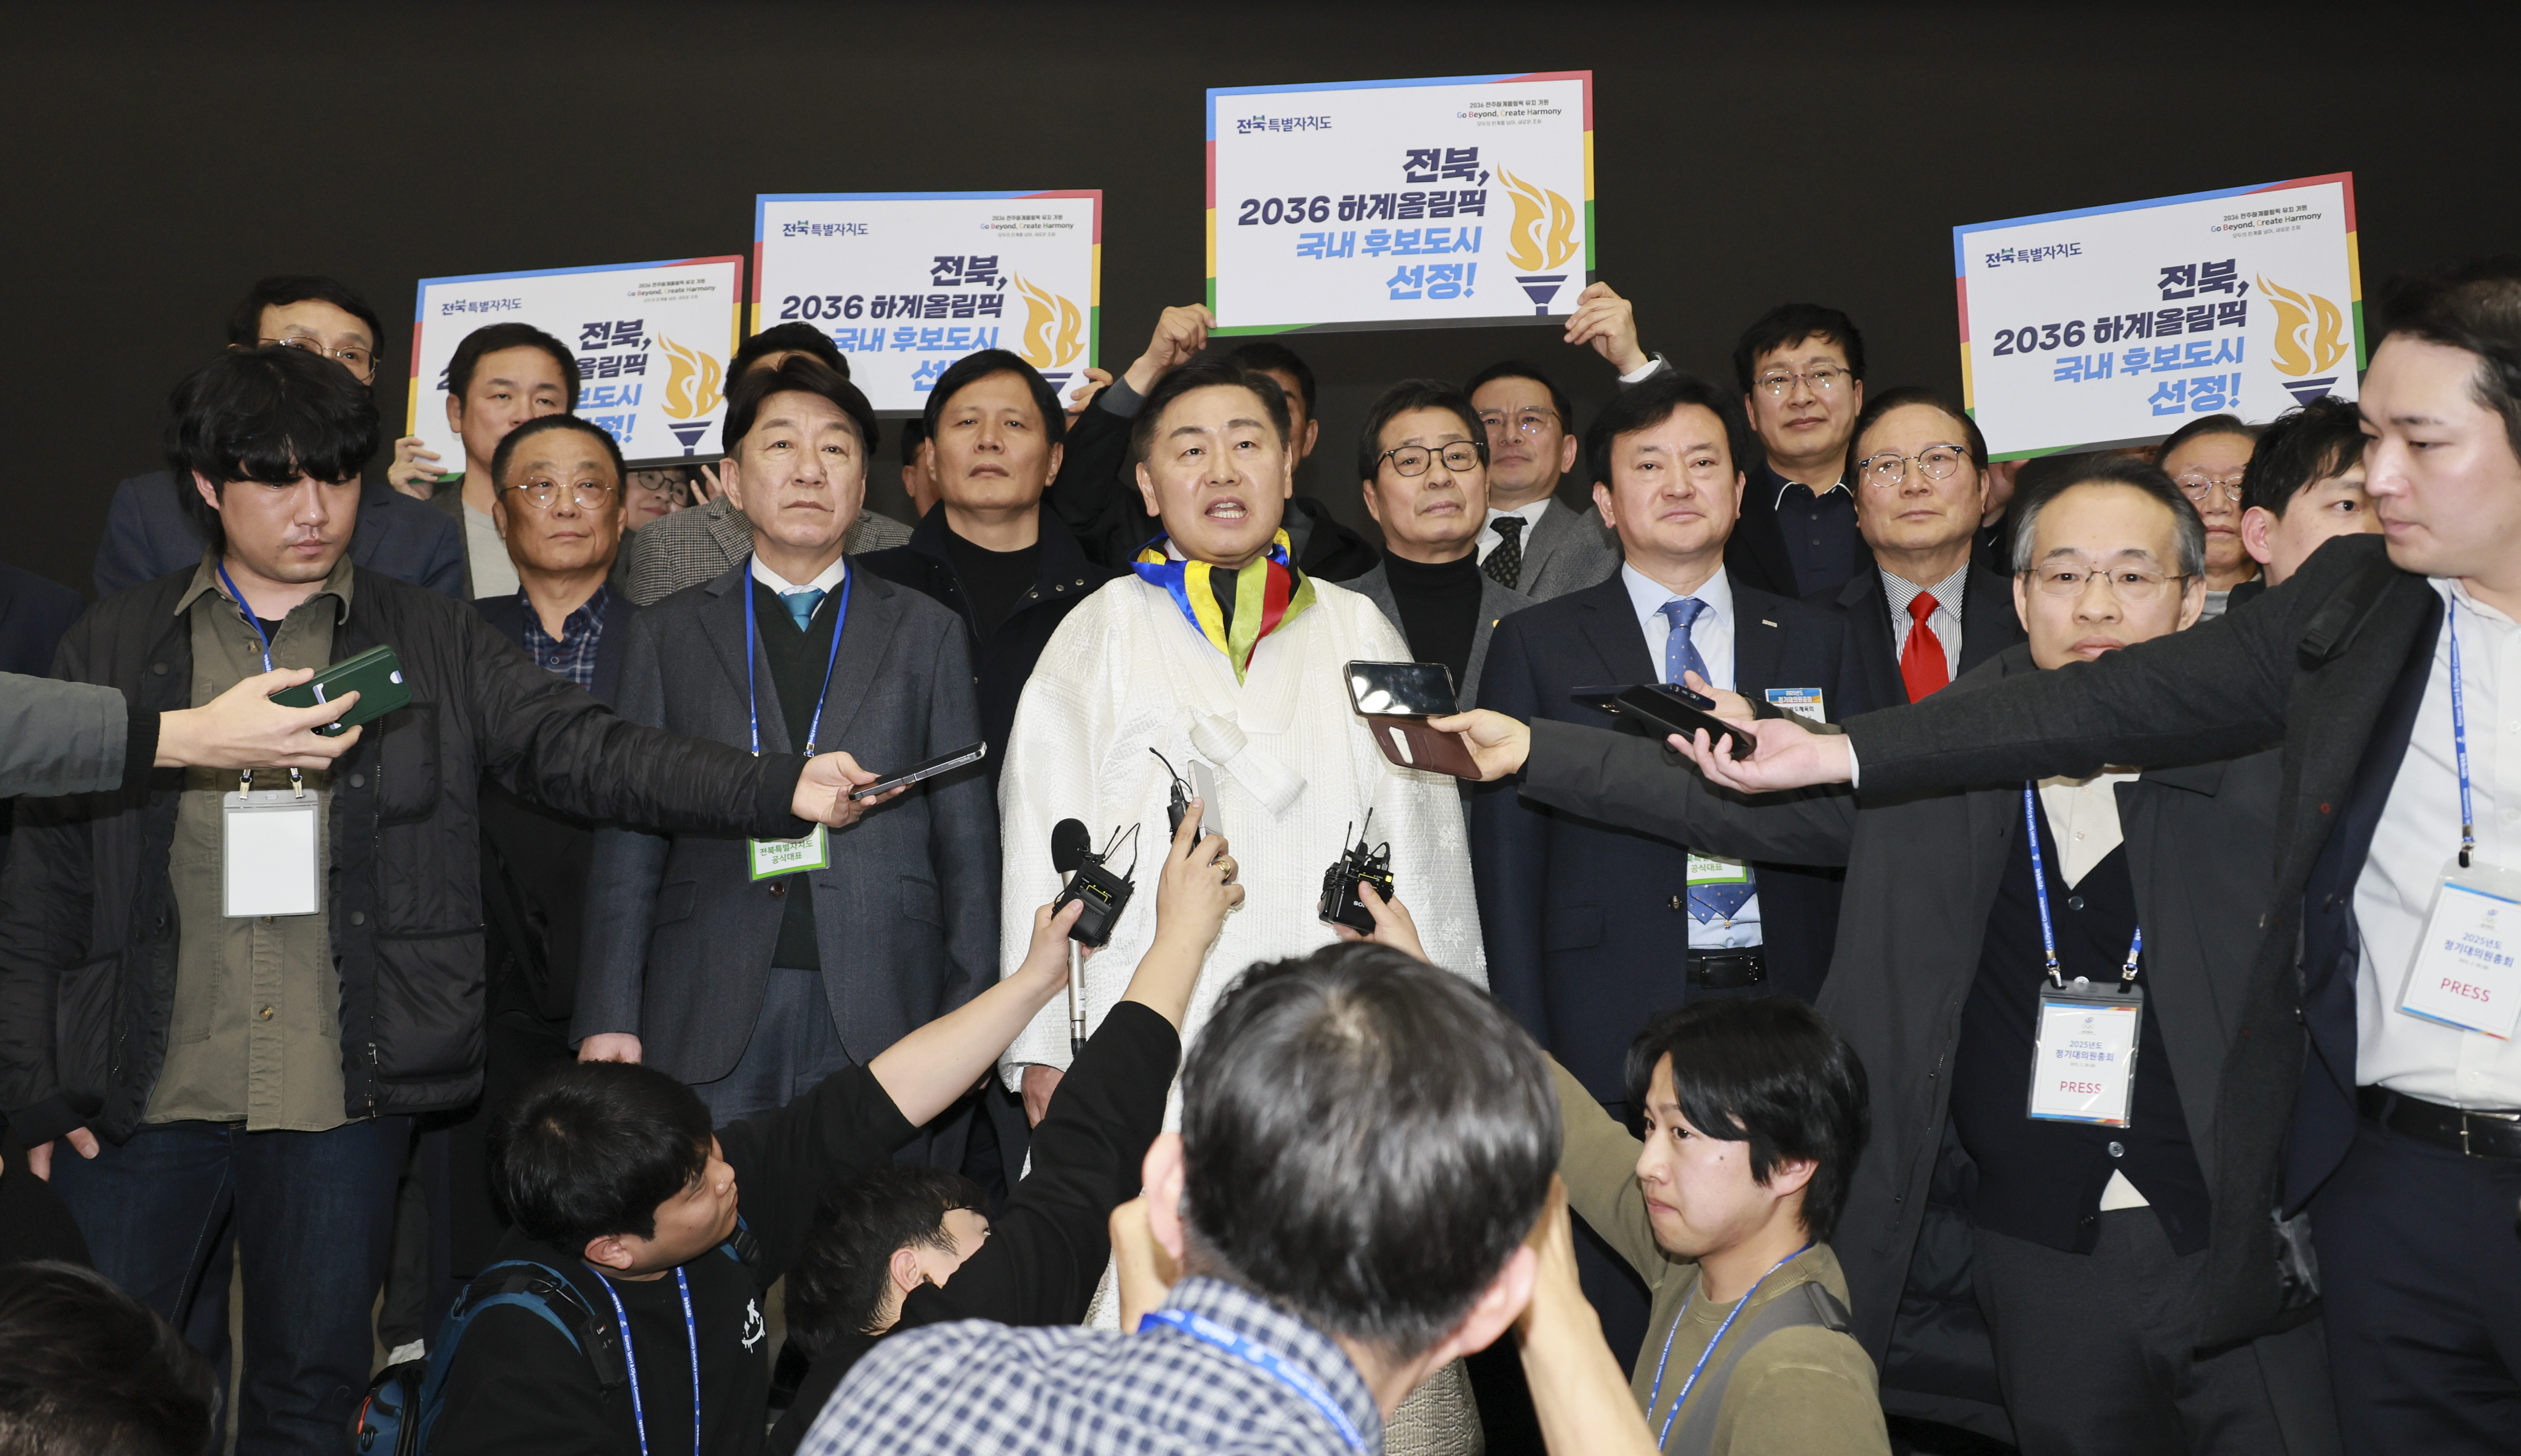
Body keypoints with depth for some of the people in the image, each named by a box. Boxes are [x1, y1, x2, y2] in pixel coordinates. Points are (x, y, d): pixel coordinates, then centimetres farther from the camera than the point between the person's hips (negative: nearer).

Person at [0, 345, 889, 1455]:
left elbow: (581, 749, -6)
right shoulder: (115, 649, 7)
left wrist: (782, 789, -21)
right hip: (144, 1105, 1)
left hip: (343, 1099, 0)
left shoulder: (430, 646, 6)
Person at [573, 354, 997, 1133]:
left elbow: (967, 840, 10)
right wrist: (609, 1018, 0)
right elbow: (628, 841, 10)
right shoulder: (667, 632, 14)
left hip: (883, 1016, 0)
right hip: (710, 1022, 0)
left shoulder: (927, 632, 13)